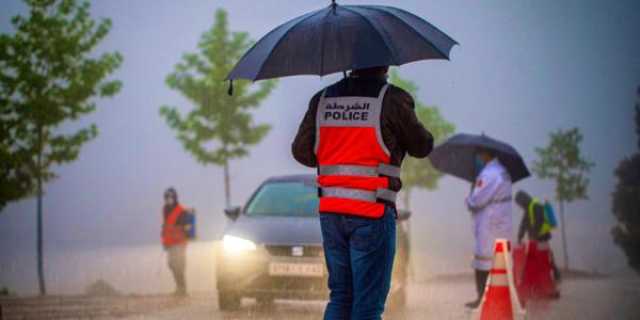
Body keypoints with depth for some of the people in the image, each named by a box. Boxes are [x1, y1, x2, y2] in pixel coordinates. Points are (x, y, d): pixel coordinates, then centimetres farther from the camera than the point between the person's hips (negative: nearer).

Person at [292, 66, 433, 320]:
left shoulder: (322, 100, 6)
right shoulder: (392, 100, -8)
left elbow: (302, 152, 8)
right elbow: (422, 147, 4)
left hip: (331, 211, 5)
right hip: (372, 213, -5)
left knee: (341, 297, 15)